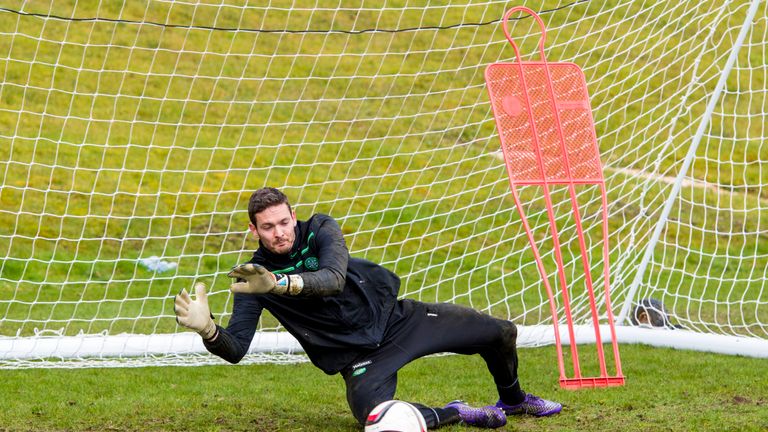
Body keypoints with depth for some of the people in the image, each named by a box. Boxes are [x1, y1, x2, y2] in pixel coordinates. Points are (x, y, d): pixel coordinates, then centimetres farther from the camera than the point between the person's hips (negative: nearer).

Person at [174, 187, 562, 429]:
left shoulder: (320, 229, -12)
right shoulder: (254, 278, -11)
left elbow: (333, 279, -32)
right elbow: (235, 349, -18)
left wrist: (281, 283, -49)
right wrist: (207, 330, -41)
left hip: (395, 317, 2)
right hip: (358, 356, -2)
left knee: (501, 333, 2)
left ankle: (512, 399, 36)